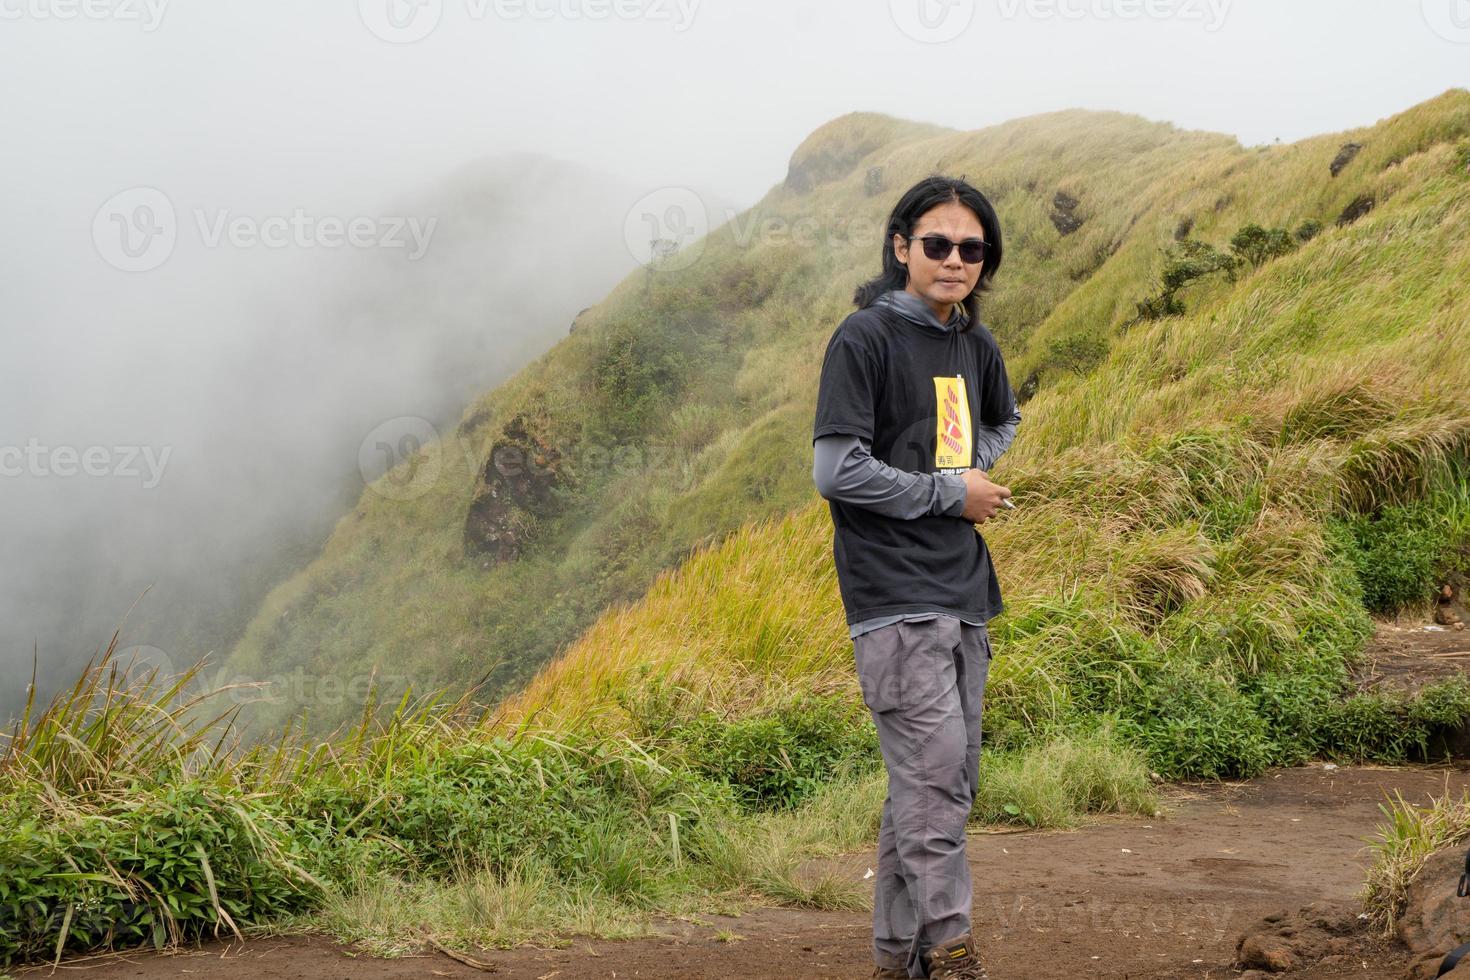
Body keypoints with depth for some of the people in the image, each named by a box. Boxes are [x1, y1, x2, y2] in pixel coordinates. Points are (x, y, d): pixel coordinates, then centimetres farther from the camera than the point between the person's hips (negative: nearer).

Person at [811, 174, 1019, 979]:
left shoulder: (976, 346, 13)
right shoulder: (865, 338, -9)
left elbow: (1003, 424, 34)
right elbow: (836, 471, -15)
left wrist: (980, 471, 11)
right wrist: (950, 492, -9)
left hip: (965, 595, 8)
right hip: (894, 598, -8)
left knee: (944, 784, 9)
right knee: (932, 776, -13)